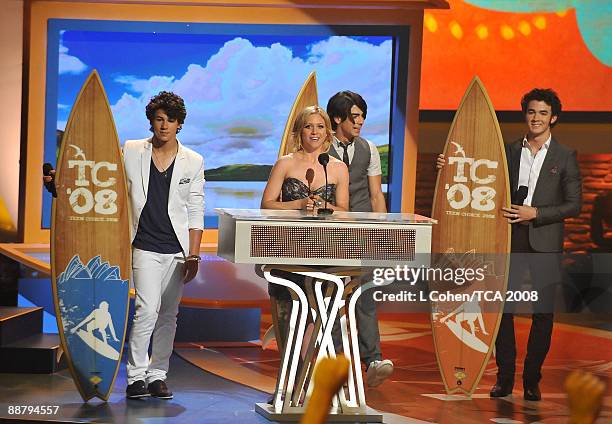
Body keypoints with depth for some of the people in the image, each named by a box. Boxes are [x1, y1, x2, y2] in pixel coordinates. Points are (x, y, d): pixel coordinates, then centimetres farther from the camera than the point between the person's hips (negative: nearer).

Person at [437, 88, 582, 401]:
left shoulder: (565, 157, 2)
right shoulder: (509, 151, 10)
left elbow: (574, 205, -1)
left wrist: (535, 213, -13)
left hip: (544, 244, -2)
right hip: (510, 239, 2)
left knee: (543, 313, 3)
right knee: (503, 309, -1)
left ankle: (532, 380, 12)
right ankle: (505, 377, 8)